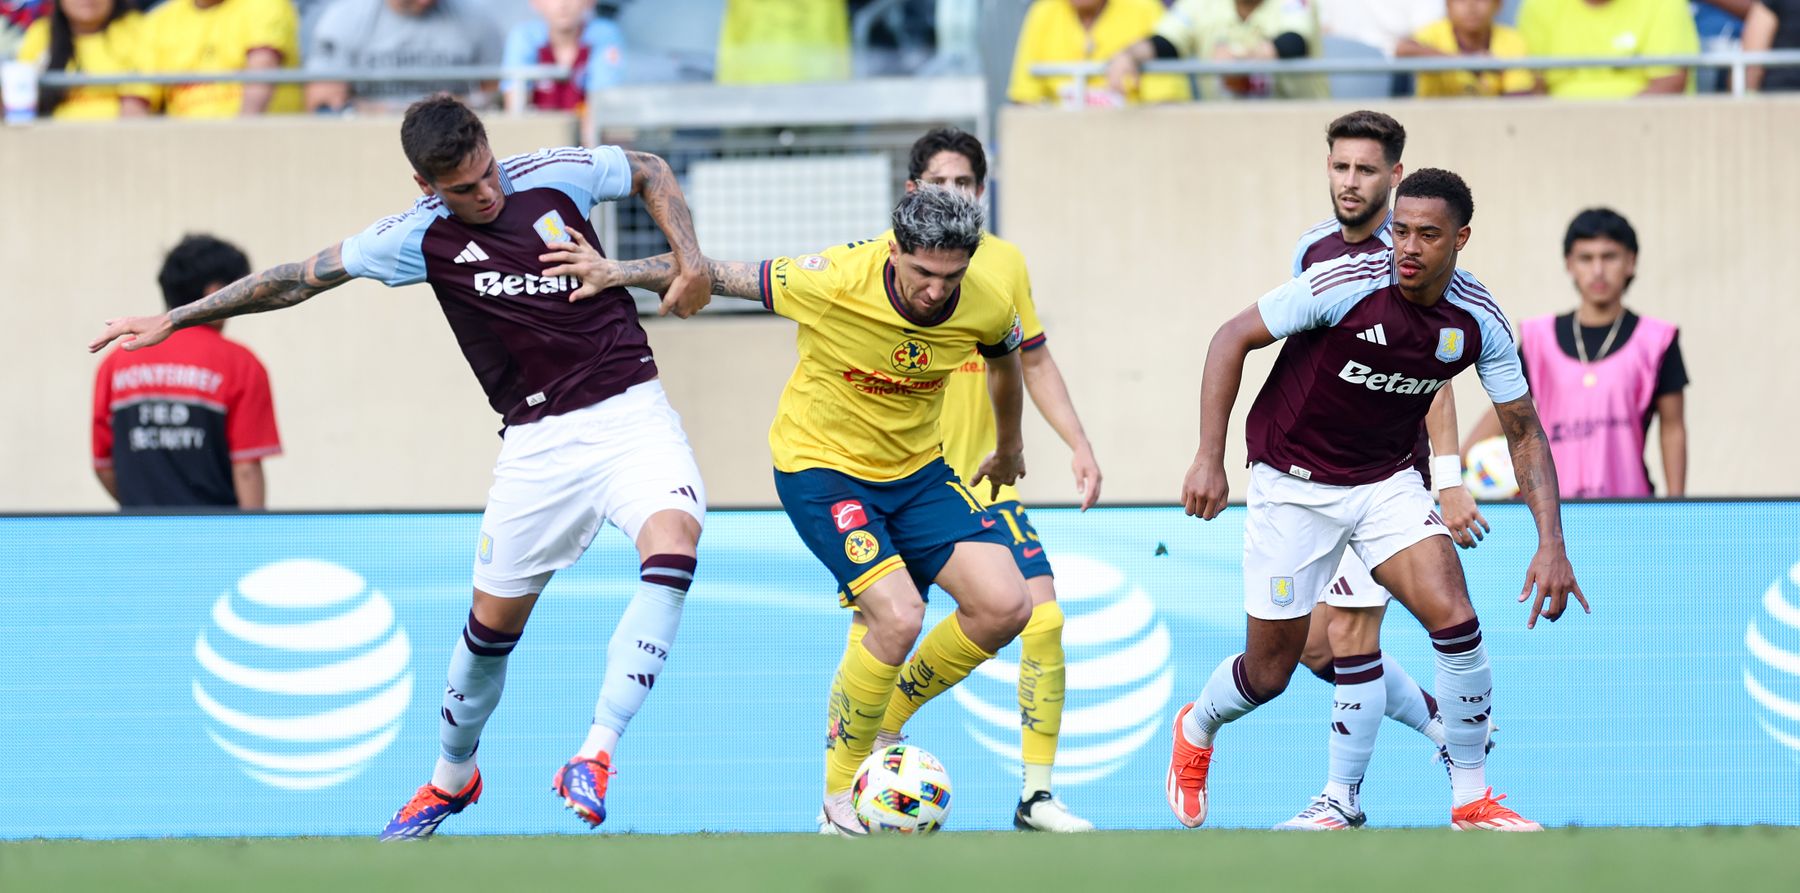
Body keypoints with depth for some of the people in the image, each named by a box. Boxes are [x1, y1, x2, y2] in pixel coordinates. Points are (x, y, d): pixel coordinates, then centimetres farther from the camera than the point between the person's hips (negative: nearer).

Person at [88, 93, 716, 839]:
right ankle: (452, 777, 35)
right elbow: (301, 278, 3)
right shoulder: (419, 238, -5)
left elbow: (651, 173, 15)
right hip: (538, 439, 1)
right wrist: (175, 319, 6)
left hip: (628, 408, -1)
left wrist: (688, 259, 0)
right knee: (494, 618, 7)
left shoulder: (556, 176, -4)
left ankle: (595, 756, -26)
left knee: (672, 544, -28)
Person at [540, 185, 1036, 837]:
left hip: (917, 469, 5)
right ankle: (839, 798, -5)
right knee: (897, 616, -23)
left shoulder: (986, 304, -15)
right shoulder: (835, 281, -28)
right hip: (821, 464, -5)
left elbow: (1004, 362, 10)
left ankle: (884, 726, 14)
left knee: (1003, 606, -10)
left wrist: (1008, 449, 27)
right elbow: (721, 275, -14)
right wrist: (620, 272, -15)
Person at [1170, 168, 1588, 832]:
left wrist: (1551, 544, -12)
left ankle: (1471, 800, -3)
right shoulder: (1345, 285, -24)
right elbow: (1232, 338, -14)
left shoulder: (1478, 320, -12)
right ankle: (1196, 729, 41)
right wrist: (1209, 458, -20)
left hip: (1387, 481, 3)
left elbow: (1525, 434, -2)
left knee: (1455, 620, -19)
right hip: (1294, 484, -3)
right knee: (1270, 672, 5)